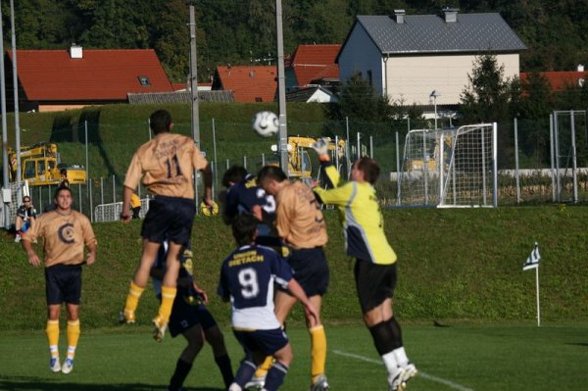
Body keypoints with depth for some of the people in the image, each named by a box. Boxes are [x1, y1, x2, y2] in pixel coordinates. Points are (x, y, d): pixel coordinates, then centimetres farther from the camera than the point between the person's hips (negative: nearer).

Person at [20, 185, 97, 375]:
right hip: (53, 269, -1)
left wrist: (92, 253, -4)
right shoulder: (45, 219, 5)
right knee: (53, 312, -4)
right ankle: (54, 356, 4)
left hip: (74, 268, 1)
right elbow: (27, 236, 3)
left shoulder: (81, 219, 9)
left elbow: (91, 240, 17)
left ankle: (70, 357, 6)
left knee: (73, 312, -1)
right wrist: (30, 252, -16)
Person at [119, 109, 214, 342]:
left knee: (147, 257, 9)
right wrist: (208, 195, 17)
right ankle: (163, 318, 1)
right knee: (173, 260, 5)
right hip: (187, 204, 1)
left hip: (162, 203, -1)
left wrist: (126, 210, 12)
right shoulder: (185, 143, 10)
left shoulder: (144, 151, 9)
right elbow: (205, 168, 7)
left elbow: (129, 184, 4)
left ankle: (129, 311, 14)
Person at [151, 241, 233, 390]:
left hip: (191, 297, 9)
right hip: (174, 297, -9)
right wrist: (177, 280, -24)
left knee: (217, 338, 7)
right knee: (197, 340, -21)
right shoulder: (163, 243, -9)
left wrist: (196, 289, 13)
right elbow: (151, 269, -16)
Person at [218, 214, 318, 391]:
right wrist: (307, 303, 14)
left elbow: (224, 296, 17)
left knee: (255, 356, 27)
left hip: (239, 323, 4)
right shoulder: (267, 255, -2)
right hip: (264, 322, -4)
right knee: (285, 356, 16)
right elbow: (290, 283, 1)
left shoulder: (228, 263, 6)